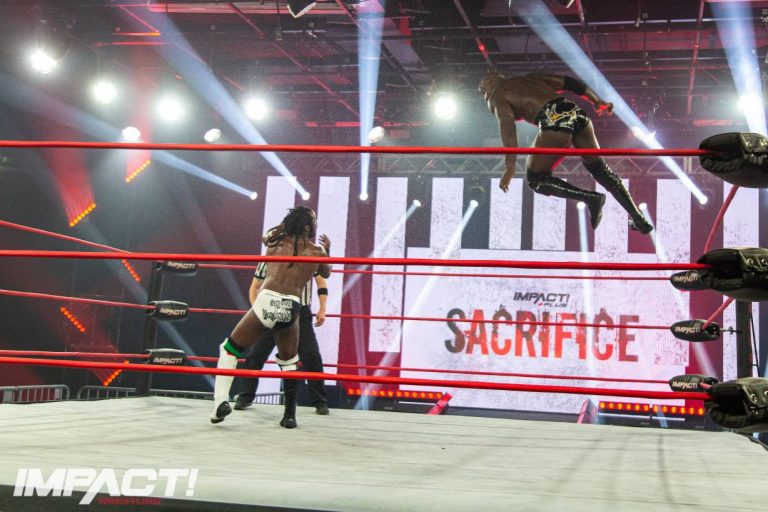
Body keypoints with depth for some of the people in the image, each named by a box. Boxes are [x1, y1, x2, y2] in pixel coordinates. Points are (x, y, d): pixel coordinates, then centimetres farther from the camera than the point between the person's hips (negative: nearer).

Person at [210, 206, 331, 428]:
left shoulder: (277, 241, 11)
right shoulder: (317, 251, 9)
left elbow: (267, 235, 36)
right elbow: (326, 274, 29)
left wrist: (286, 224, 48)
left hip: (266, 302, 0)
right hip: (291, 308, 1)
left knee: (230, 348, 17)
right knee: (289, 361, 24)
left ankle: (221, 400, 1)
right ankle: (289, 415, 24)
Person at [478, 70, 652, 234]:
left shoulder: (497, 96, 14)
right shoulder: (531, 78, 33)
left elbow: (506, 126, -5)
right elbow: (569, 83, 27)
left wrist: (510, 166, -13)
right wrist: (597, 102, 32)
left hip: (554, 120, -7)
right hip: (576, 112, 7)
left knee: (535, 179, 11)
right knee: (600, 169, 22)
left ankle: (590, 198, -5)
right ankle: (638, 219, 19)